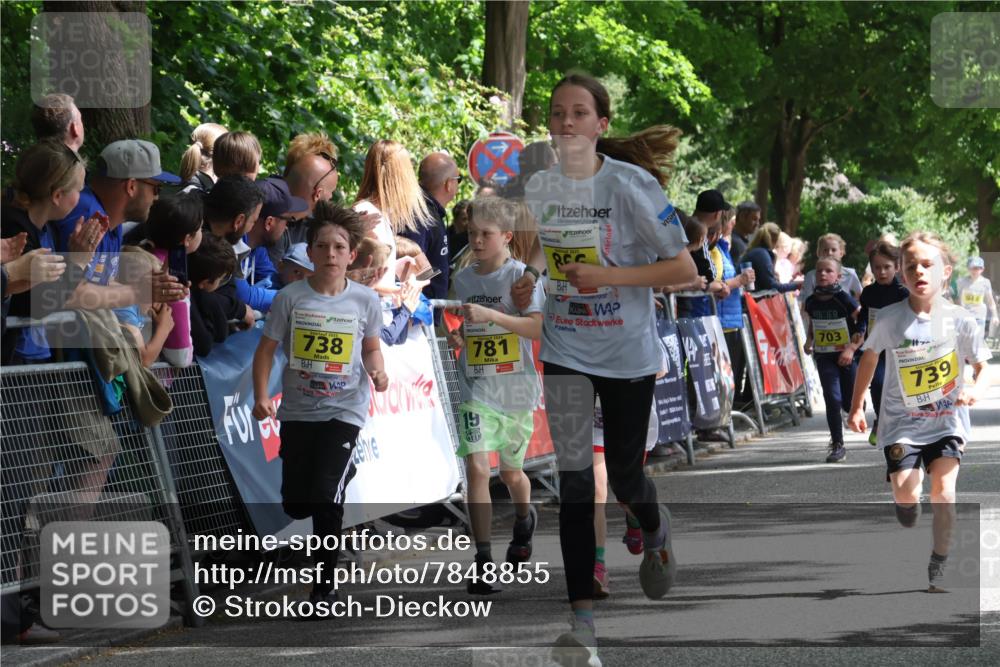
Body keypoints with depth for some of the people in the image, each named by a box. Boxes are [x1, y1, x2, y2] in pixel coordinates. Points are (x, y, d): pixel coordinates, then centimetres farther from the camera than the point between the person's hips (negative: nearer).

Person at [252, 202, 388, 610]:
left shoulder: (364, 301, -5)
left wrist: (377, 373, -11)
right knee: (294, 505, 8)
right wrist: (261, 397, -13)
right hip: (297, 411, 2)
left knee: (324, 498, -15)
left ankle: (325, 583, 0)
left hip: (344, 411, -2)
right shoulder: (290, 298, -8)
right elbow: (266, 349, -1)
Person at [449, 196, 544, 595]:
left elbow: (538, 328, -21)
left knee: (510, 471, 15)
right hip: (476, 390, 2)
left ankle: (524, 520, 50)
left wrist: (490, 315, -29)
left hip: (517, 389, -2)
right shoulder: (462, 279, 6)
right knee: (477, 468, -14)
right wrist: (455, 333, 2)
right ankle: (483, 562, -14)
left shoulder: (521, 275, -8)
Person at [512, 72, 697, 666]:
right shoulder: (539, 186, -2)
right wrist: (531, 277, -6)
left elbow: (685, 268, -14)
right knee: (574, 479, -8)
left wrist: (605, 276, -23)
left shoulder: (630, 184, -15)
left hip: (628, 353, -3)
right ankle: (583, 619, -6)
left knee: (625, 476, 9)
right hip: (565, 350, 3)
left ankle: (656, 529, 47)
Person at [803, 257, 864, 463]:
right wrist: (809, 341, 5)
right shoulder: (812, 302, 2)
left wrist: (852, 348, -17)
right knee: (833, 399, -9)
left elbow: (864, 324, -10)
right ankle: (837, 446, -1)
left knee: (851, 403, 3)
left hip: (847, 357, -2)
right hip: (825, 357, 2)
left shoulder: (844, 299, -13)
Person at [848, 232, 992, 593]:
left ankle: (938, 566, 1)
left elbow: (982, 366, -1)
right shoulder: (890, 320, -8)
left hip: (947, 422, 0)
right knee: (906, 499, -12)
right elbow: (870, 357, 10)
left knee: (943, 491, -18)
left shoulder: (959, 320, -9)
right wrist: (857, 407, 11)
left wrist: (976, 389, -23)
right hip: (902, 423, 0)